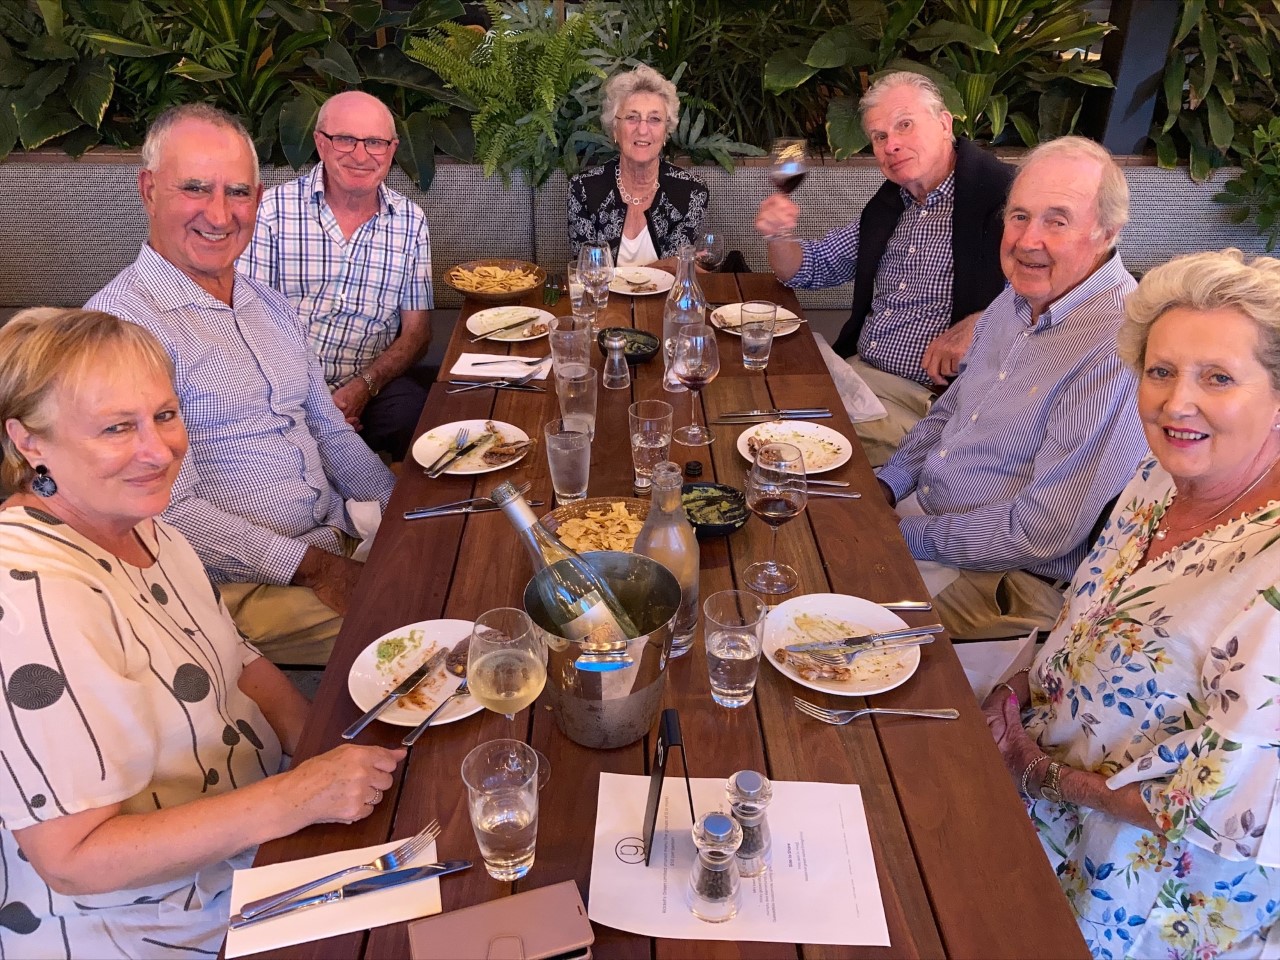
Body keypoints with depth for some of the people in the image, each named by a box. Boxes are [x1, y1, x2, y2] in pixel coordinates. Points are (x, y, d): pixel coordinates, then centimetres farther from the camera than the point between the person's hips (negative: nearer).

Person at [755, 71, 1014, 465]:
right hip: (856, 372, 7)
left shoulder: (1002, 193, -8)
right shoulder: (887, 207, 15)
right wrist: (778, 235, 1)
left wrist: (978, 324, -25)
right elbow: (810, 267, 23)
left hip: (933, 398, -7)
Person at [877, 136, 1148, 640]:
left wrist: (908, 535, -19)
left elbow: (1044, 531, -27)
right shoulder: (1020, 296, 4)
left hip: (1007, 576, -8)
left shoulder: (1119, 348, -26)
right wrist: (885, 485, 3)